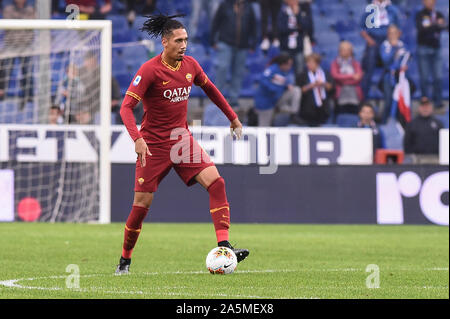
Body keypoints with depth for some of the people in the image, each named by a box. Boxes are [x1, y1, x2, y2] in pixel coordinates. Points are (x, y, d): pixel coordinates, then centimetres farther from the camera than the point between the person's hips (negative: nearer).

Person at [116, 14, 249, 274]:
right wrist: (137, 139, -35)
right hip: (154, 144, -5)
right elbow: (126, 107, -21)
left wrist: (233, 117, 24)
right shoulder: (150, 70, -16)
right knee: (142, 203, -3)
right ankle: (125, 260, 17)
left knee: (216, 182, -16)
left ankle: (224, 247, -20)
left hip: (182, 139, 5)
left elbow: (210, 89, 22)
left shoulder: (190, 65, 1)